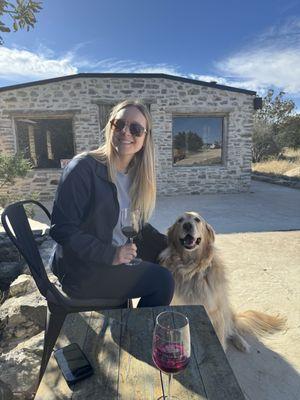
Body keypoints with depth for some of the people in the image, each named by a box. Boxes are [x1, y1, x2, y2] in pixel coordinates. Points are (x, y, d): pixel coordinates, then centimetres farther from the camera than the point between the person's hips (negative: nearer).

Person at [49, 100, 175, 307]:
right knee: (162, 281, -16)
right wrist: (110, 254, -26)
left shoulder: (136, 173, 4)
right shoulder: (83, 168, -18)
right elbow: (61, 229, -20)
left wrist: (168, 243, -1)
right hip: (83, 268, -7)